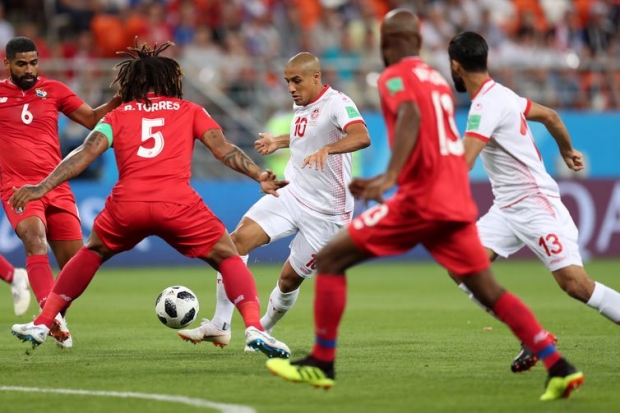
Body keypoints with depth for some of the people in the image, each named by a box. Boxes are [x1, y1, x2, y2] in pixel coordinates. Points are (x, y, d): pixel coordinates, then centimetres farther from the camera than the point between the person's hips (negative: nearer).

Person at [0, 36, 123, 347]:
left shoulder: (53, 90, 10)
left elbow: (92, 119, 11)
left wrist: (119, 100, -3)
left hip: (56, 187, 3)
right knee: (35, 237, -31)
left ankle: (56, 319, 26)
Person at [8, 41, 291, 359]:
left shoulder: (118, 116, 20)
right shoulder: (189, 111, 19)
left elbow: (85, 153, 8)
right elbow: (223, 148, 6)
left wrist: (42, 187, 4)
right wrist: (259, 176, 3)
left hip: (126, 204, 2)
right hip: (178, 203, -2)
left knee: (91, 253, 30)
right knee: (229, 258, 14)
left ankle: (41, 325, 24)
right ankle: (254, 328, -9)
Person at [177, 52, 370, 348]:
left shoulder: (337, 104, -17)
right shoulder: (301, 105, 9)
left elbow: (362, 137, -38)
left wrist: (326, 149, -53)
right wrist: (278, 142, 22)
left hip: (325, 211, -7)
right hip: (291, 194, 7)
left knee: (290, 278, 0)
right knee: (238, 239, -13)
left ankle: (263, 330, 29)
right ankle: (220, 326, -11)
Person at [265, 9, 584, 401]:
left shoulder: (396, 76, -1)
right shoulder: (437, 78, 23)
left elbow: (411, 117, -23)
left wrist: (390, 176, -34)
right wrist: (383, 183, 36)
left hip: (420, 202, -7)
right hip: (458, 202, 7)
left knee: (330, 259, 2)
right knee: (490, 292, 7)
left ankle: (321, 364, 2)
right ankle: (559, 367, -6)